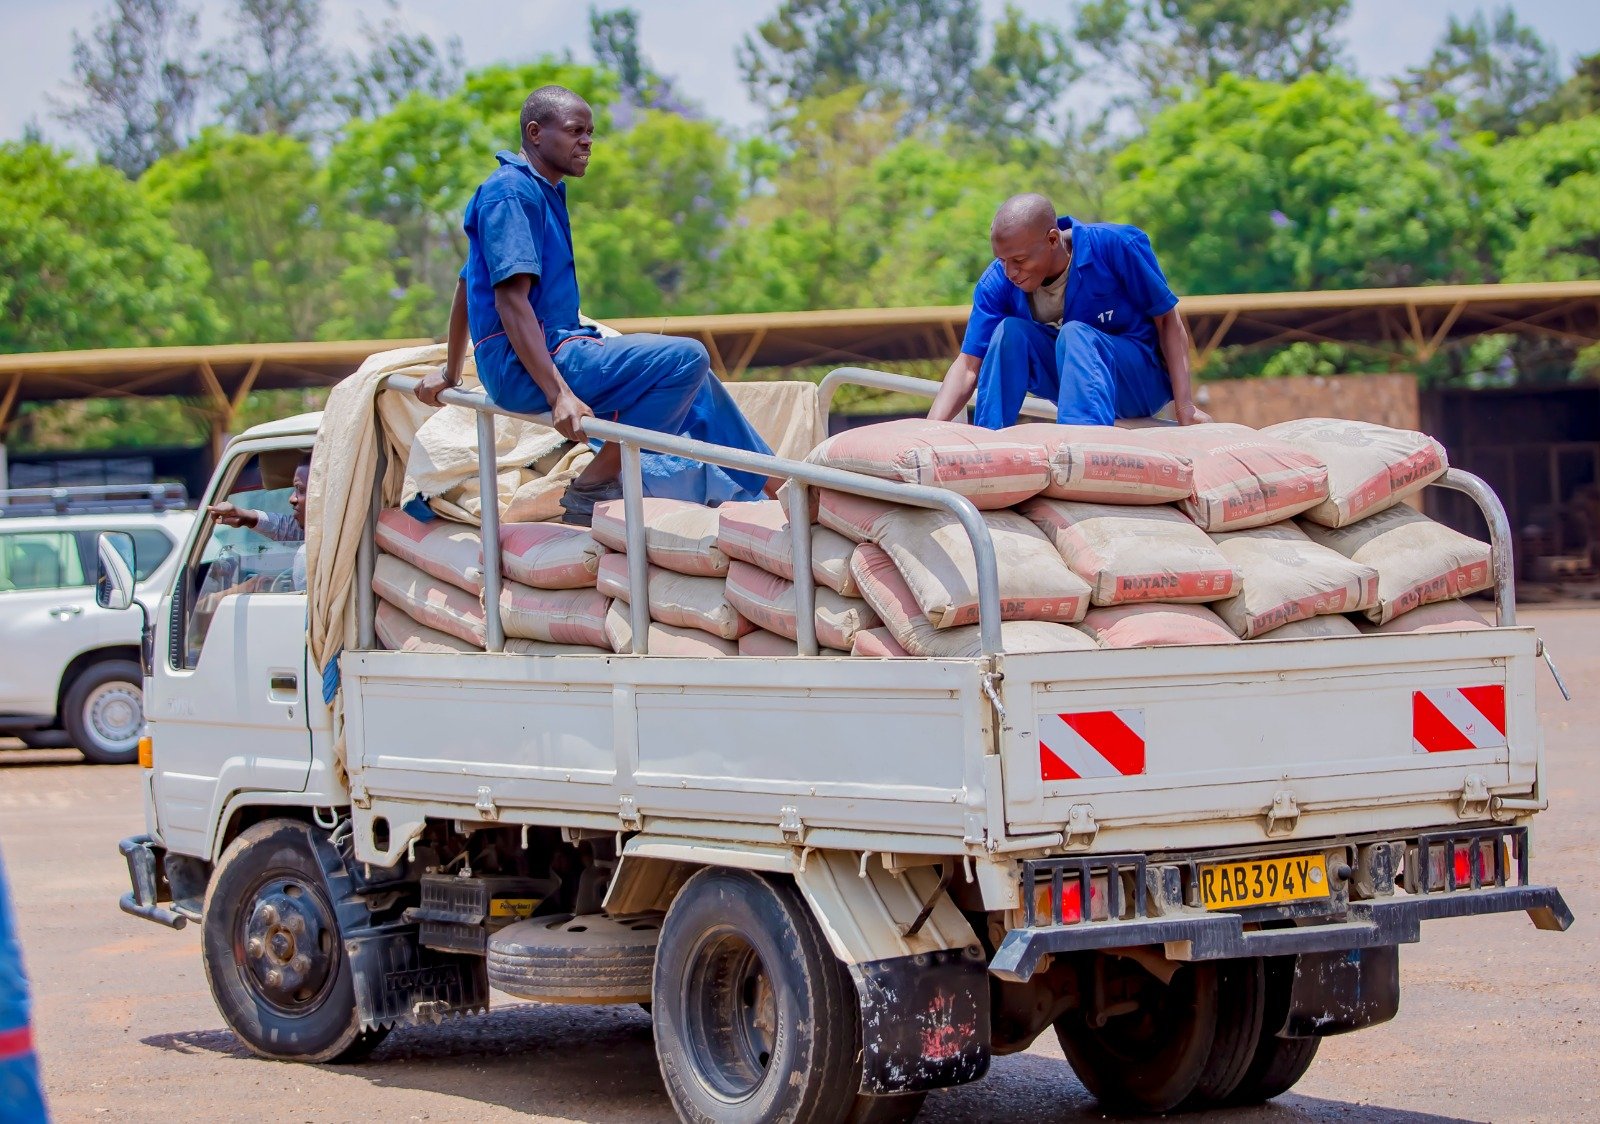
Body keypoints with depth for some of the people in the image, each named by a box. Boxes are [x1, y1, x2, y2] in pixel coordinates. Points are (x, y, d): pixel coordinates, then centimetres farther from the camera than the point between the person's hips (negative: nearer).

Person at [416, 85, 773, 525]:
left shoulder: (543, 192, 20)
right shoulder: (513, 192, -11)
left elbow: (466, 287, 28)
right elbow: (510, 298, -22)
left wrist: (450, 373, 35)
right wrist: (559, 393, -31)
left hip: (555, 350, 11)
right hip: (528, 368, -11)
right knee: (686, 358, -20)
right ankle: (591, 488, -16)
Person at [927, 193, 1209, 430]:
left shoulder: (1113, 246, -22)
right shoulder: (999, 281, -13)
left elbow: (1168, 319, -14)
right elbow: (969, 365, -16)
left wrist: (1184, 406, -20)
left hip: (1143, 381, -4)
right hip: (1070, 381, 4)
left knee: (1075, 333, -34)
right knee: (1009, 331, -23)